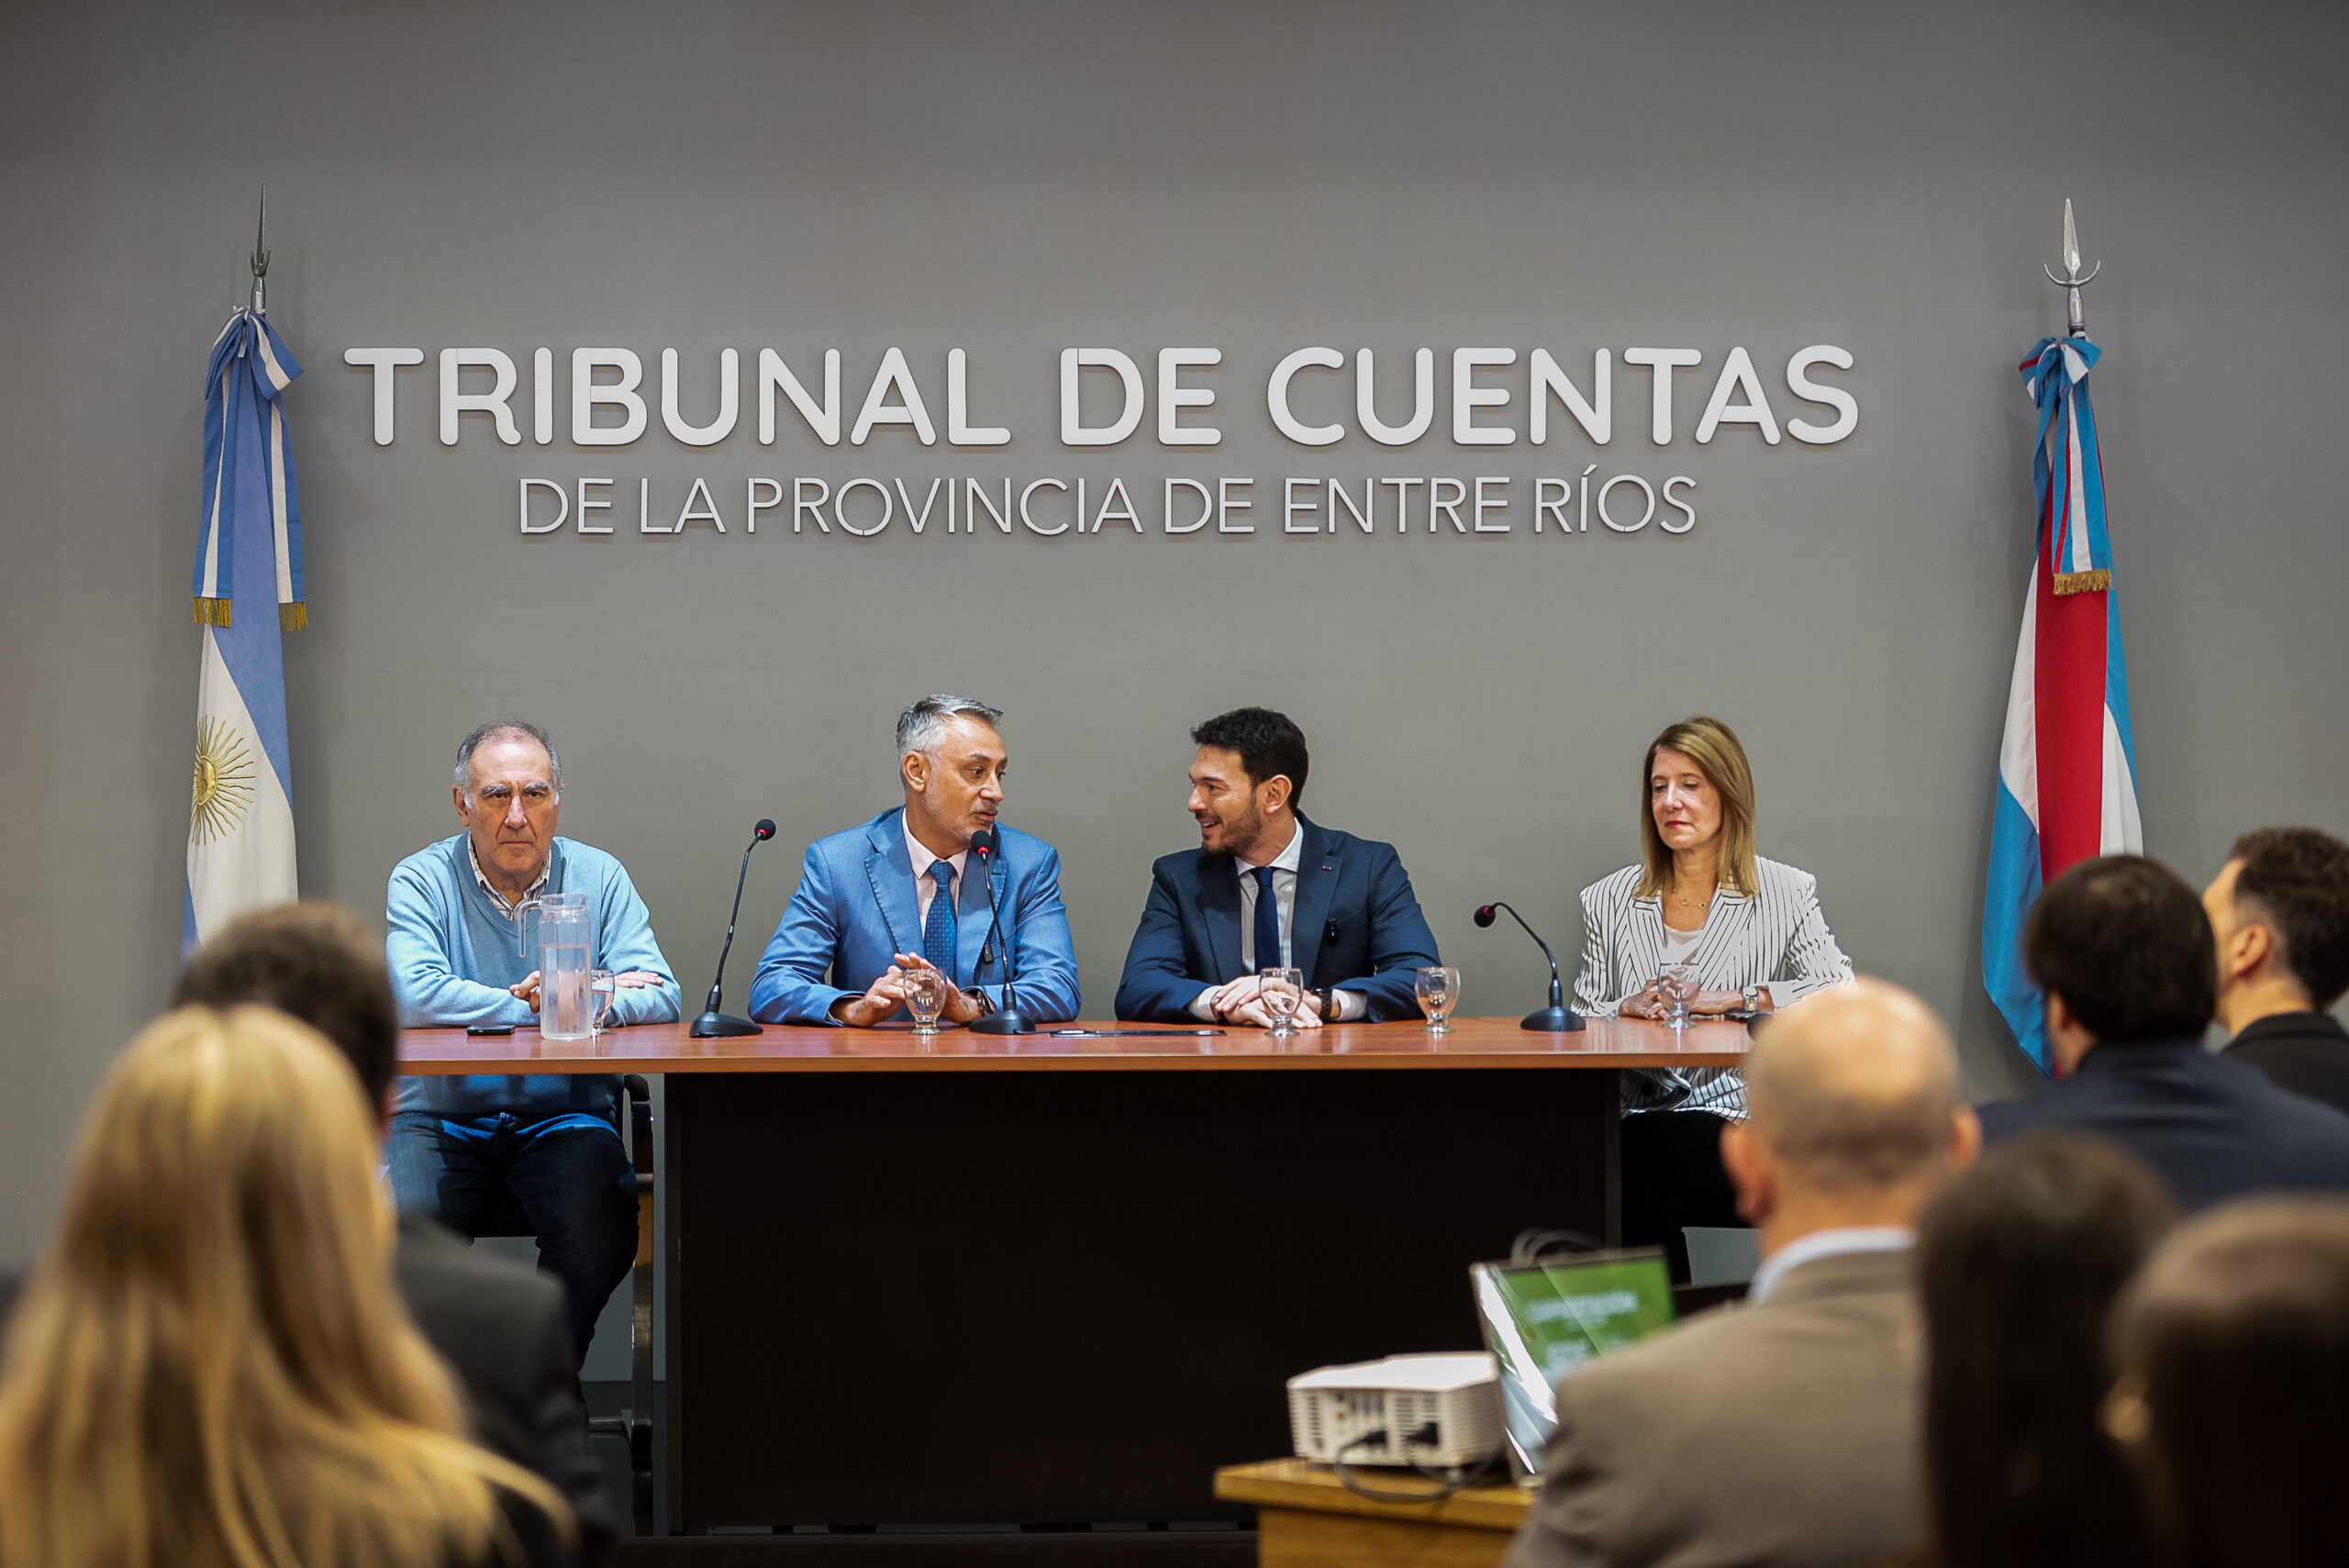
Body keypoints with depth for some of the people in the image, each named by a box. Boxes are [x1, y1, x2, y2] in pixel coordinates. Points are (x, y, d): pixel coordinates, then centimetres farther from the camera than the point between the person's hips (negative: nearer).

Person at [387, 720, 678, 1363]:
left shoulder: (599, 878, 6)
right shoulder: (422, 880, 0)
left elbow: (657, 997, -5)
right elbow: (416, 996, -17)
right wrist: (535, 1006, -13)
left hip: (564, 1115, 1)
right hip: (441, 1114, -1)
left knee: (599, 1230, -28)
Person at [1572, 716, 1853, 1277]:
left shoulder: (1784, 893, 8)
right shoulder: (1608, 901, 17)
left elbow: (1843, 992, -6)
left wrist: (1734, 999, -13)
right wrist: (1628, 1008, -7)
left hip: (1741, 1119, -3)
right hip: (1636, 1119, 3)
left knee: (1634, 1151, -33)